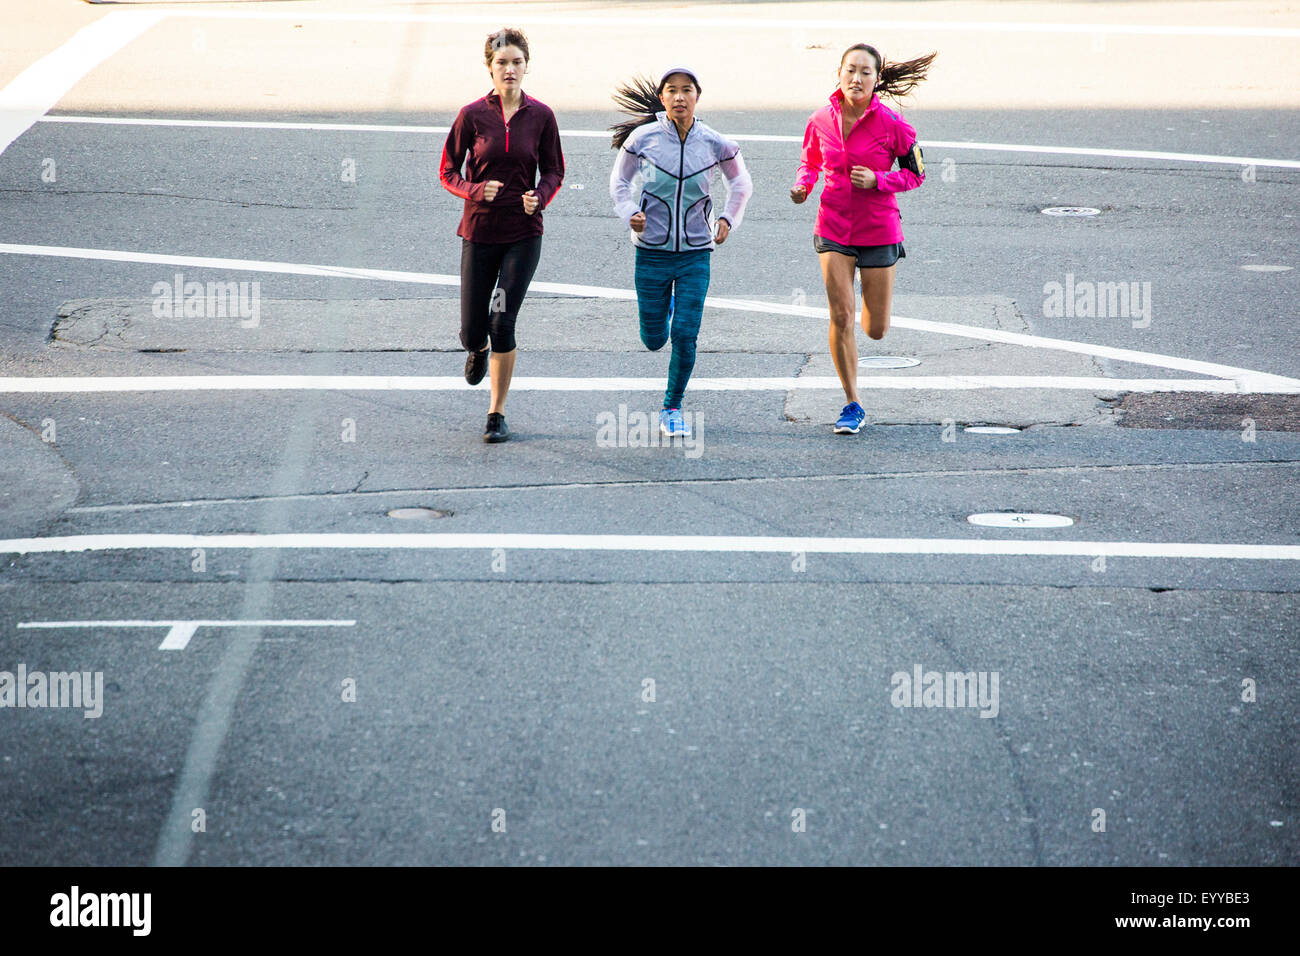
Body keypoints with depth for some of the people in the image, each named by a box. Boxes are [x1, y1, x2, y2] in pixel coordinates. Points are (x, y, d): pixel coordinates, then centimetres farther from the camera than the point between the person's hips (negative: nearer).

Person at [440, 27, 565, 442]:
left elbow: (553, 172, 8)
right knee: (473, 329, 3)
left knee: (503, 324, -9)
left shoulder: (540, 116, -1)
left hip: (523, 233, 0)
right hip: (479, 231, 0)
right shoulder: (473, 115, -4)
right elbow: (448, 171, 2)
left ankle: (497, 414, 4)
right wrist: (476, 190, -18)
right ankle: (477, 349, 42)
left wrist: (539, 197, -13)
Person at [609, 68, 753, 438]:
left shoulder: (715, 143, -5)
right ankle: (663, 304, 47)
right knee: (653, 339, 9)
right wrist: (630, 213, -11)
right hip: (652, 252, 0)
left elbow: (741, 183, 15)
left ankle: (672, 410, 12)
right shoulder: (642, 138, -8)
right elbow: (620, 182, 7)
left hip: (695, 254, 0)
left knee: (685, 338, -8)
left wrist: (728, 219, 2)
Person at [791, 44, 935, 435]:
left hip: (878, 231, -1)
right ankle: (852, 405, 4)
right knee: (841, 316, -9)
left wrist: (877, 180, -18)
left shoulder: (891, 124, -12)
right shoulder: (821, 121, -3)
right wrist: (803, 184, -6)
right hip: (833, 229, 1)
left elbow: (915, 173, -2)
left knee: (876, 330, 5)